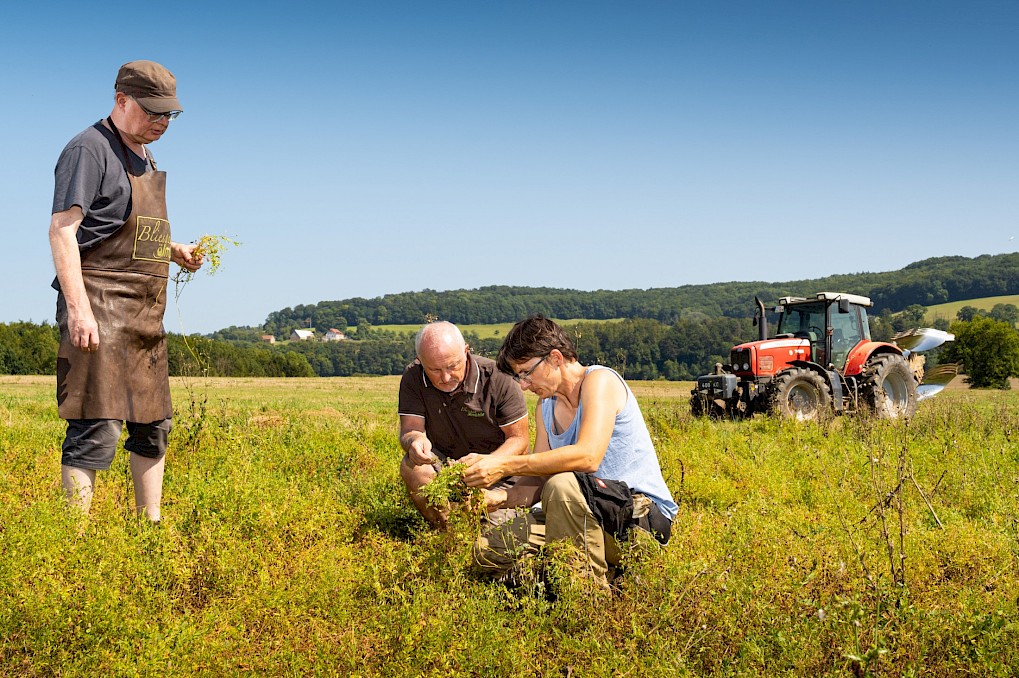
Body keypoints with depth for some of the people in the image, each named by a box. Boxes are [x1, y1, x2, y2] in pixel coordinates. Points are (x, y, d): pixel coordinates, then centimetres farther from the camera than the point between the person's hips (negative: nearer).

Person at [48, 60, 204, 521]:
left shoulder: (143, 157, 20)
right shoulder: (90, 148, -8)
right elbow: (62, 229, -16)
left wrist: (175, 251, 10)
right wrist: (77, 308, -25)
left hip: (145, 314, 9)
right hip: (101, 306, -9)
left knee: (154, 425, 13)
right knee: (97, 428, -13)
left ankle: (151, 525, 23)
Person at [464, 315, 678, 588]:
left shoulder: (599, 380, -12)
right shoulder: (546, 405, 14)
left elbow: (588, 457, -29)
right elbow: (542, 478, 9)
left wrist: (504, 466, -29)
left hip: (643, 516, -9)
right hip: (585, 513, 9)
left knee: (562, 485, -37)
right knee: (488, 551, -4)